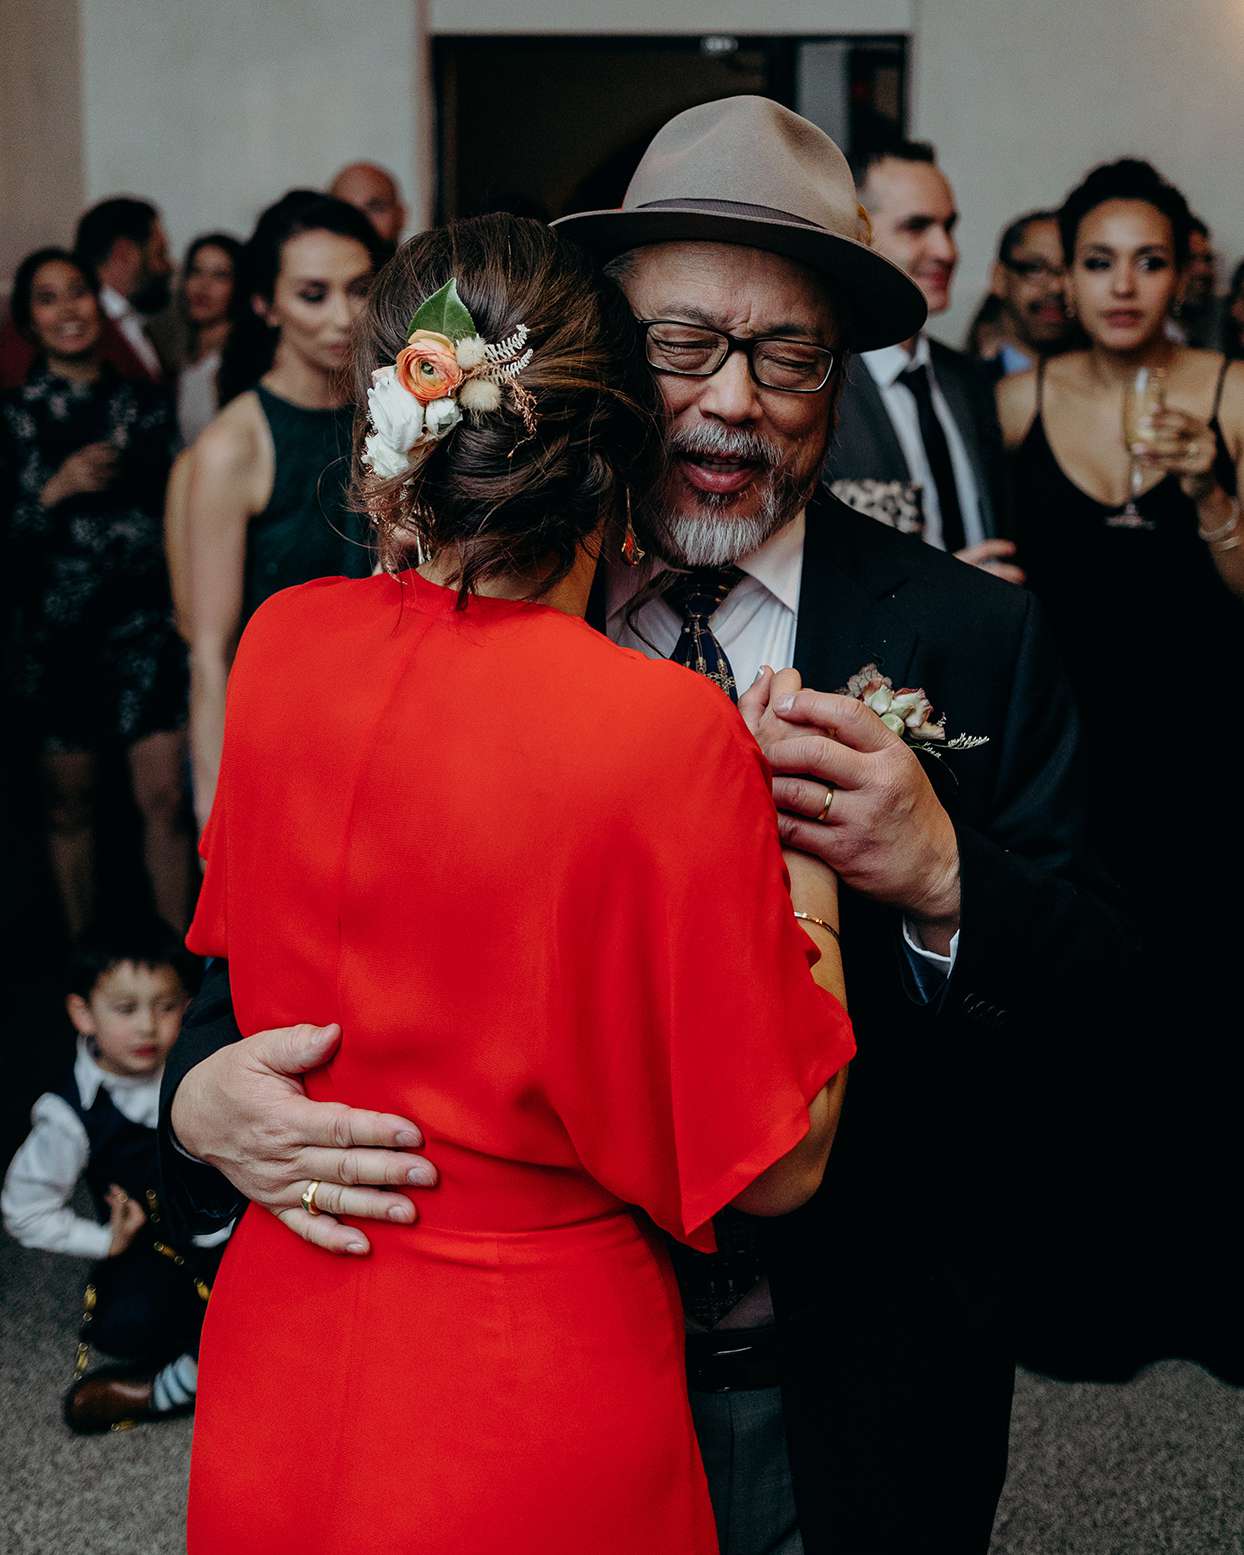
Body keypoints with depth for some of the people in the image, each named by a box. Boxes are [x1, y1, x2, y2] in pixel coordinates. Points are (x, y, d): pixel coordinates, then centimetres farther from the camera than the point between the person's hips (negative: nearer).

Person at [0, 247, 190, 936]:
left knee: (164, 797, -4)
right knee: (71, 806, 8)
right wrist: (58, 488, -20)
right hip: (58, 633, -1)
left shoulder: (144, 403, 6)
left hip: (147, 624, 1)